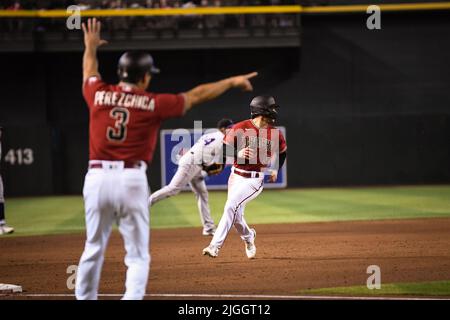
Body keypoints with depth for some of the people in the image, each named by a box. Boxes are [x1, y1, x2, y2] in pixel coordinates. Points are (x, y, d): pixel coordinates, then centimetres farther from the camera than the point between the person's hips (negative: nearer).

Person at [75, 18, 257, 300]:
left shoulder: (98, 95, 5)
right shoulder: (154, 104, -1)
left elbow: (90, 73, 28)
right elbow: (197, 96, 9)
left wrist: (91, 47, 48)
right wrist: (233, 81, 22)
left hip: (97, 177, 3)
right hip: (132, 179, -3)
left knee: (93, 250, 15)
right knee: (138, 256, 3)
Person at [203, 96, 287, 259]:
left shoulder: (275, 134, -3)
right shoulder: (240, 128, -7)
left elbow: (282, 151, 18)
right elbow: (224, 149, -5)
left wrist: (275, 169, 12)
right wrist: (238, 153, -22)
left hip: (255, 180, -2)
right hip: (236, 176, 2)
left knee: (231, 207, -21)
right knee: (236, 216, 9)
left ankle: (215, 246, -21)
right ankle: (248, 237, 42)